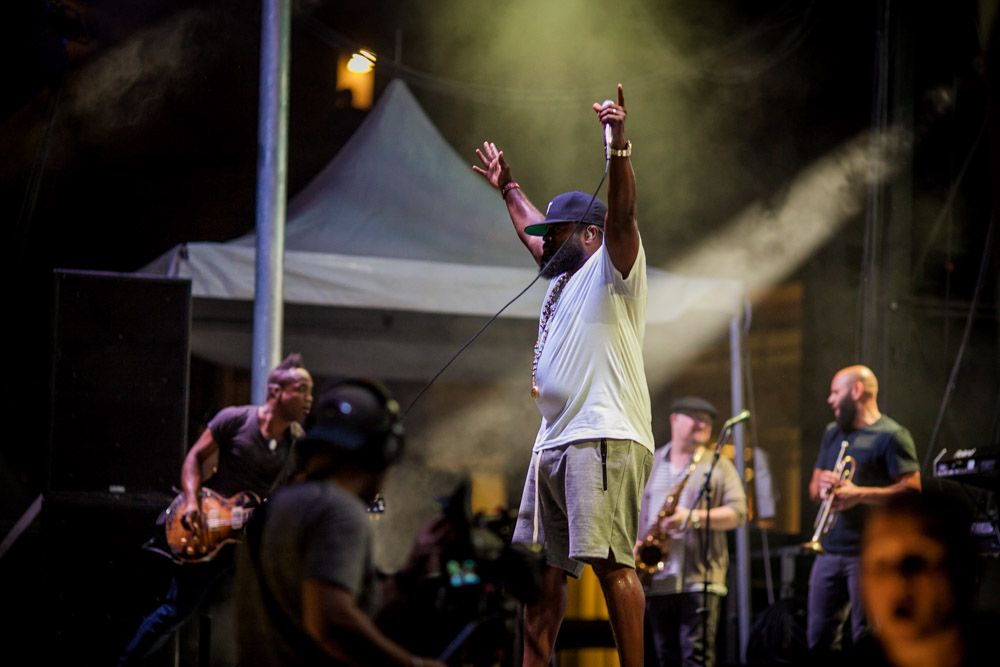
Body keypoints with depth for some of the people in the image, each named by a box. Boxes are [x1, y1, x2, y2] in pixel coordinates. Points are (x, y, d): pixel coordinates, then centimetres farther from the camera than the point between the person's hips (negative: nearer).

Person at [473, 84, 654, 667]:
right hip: (552, 443, 10)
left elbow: (621, 214, -16)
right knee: (542, 566, 8)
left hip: (605, 438, -10)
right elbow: (534, 230, 47)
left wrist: (619, 146, -29)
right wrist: (508, 188, 58)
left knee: (610, 561, -17)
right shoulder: (565, 278, 27)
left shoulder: (613, 268, 3)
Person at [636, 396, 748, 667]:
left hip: (700, 577, -3)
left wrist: (694, 518, -13)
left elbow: (738, 513, 0)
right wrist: (632, 542, -1)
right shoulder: (649, 464, 16)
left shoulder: (719, 465, 10)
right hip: (656, 579, 3)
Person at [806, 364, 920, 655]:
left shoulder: (891, 436, -4)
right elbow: (813, 489, 23)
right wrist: (821, 484, -2)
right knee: (818, 639, 5)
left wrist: (858, 494, -19)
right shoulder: (832, 434, 20)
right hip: (829, 551, 7)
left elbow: (912, 488, -13)